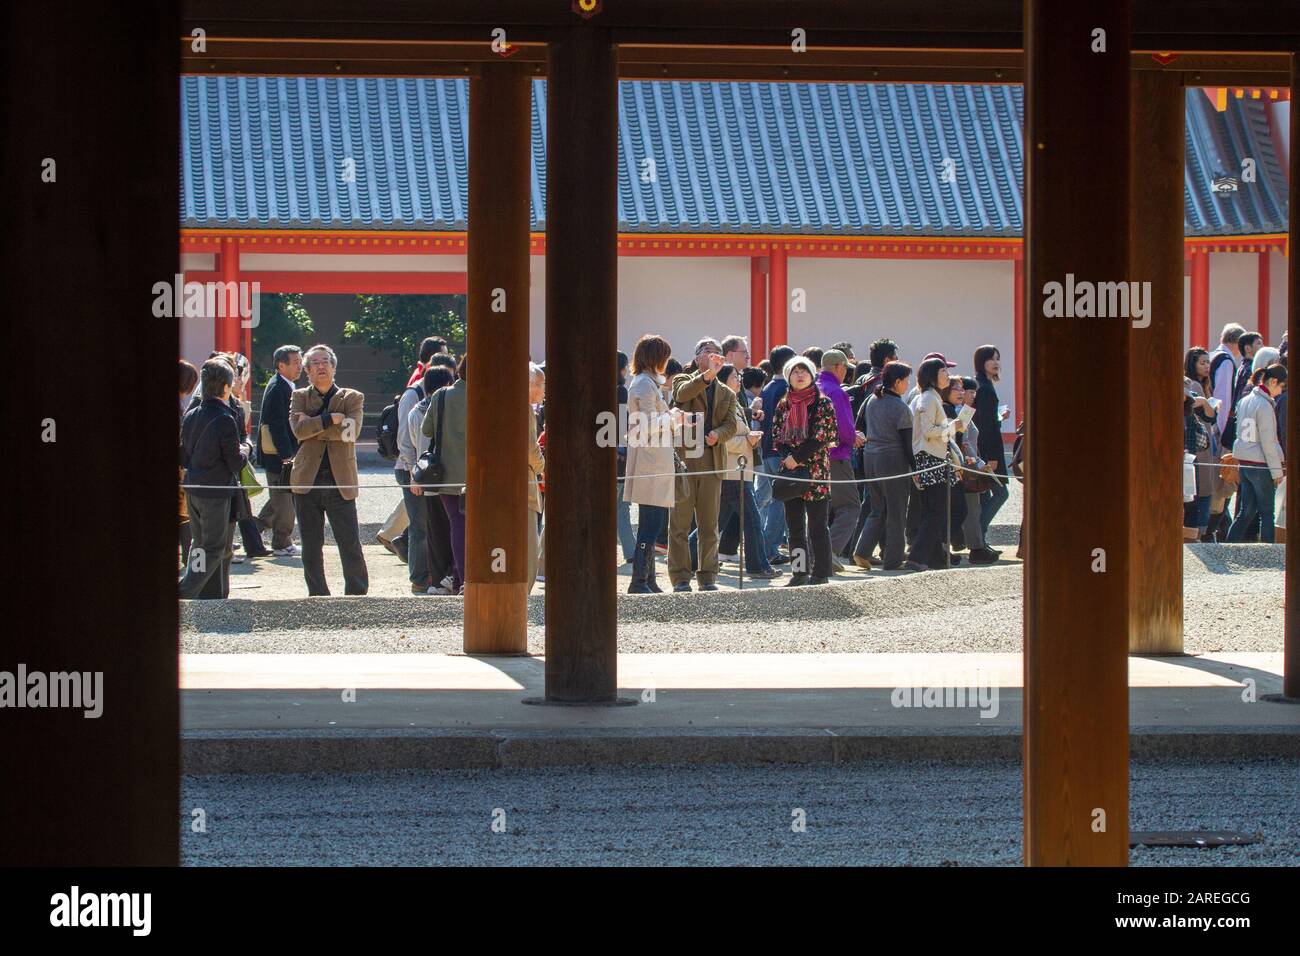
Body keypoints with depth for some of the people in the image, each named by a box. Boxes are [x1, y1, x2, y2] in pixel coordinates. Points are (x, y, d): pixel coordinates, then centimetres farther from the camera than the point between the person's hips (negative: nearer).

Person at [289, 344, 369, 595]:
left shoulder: (352, 398, 7)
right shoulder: (299, 397, 9)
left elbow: (352, 431, -11)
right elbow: (298, 429, -9)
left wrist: (313, 426, -10)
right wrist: (332, 418, -14)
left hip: (340, 483, -2)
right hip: (307, 481, 2)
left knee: (351, 544, -4)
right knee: (311, 547, 6)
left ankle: (358, 594, 6)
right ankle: (318, 596, 13)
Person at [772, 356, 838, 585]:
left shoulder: (822, 403, -2)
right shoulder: (783, 405, 12)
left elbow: (823, 437, -9)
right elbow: (776, 437, 10)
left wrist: (797, 458, -14)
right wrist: (787, 457, -8)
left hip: (815, 470, -5)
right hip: (789, 471, 5)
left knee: (817, 525, -3)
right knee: (794, 525, 6)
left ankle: (821, 573, 0)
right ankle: (799, 572, 11)